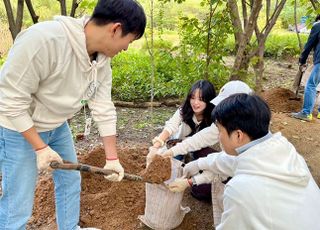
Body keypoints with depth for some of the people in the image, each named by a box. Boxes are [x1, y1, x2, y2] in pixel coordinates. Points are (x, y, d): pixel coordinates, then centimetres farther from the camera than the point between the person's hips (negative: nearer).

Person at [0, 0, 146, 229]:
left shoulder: (103, 59, -10)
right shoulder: (43, 39, -35)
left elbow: (104, 109, -5)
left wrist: (112, 158, -1)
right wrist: (40, 148, -21)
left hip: (58, 126, 7)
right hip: (19, 127, -7)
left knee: (71, 180, 20)